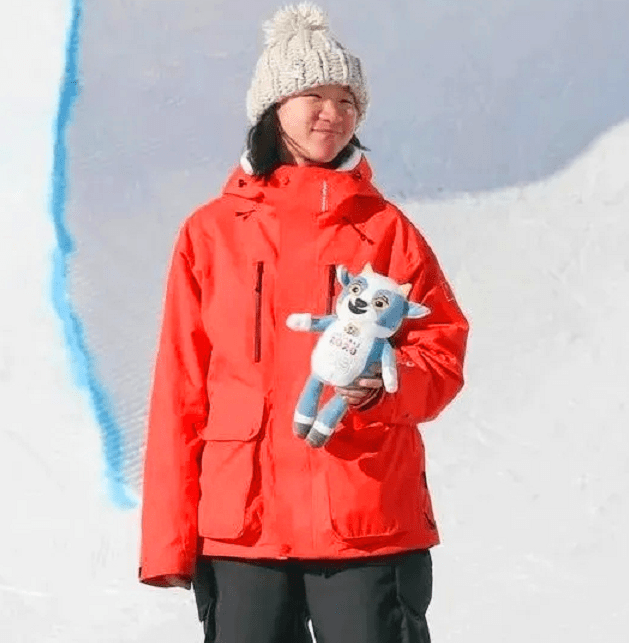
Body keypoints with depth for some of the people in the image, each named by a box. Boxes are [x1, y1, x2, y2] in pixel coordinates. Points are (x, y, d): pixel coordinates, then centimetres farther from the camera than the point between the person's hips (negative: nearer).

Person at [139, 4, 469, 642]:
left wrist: (389, 384, -18)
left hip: (368, 522, -1)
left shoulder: (385, 229, 8)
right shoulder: (211, 232, 8)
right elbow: (180, 388, 6)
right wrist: (169, 536, 1)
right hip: (241, 524, 1)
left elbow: (443, 350, 6)